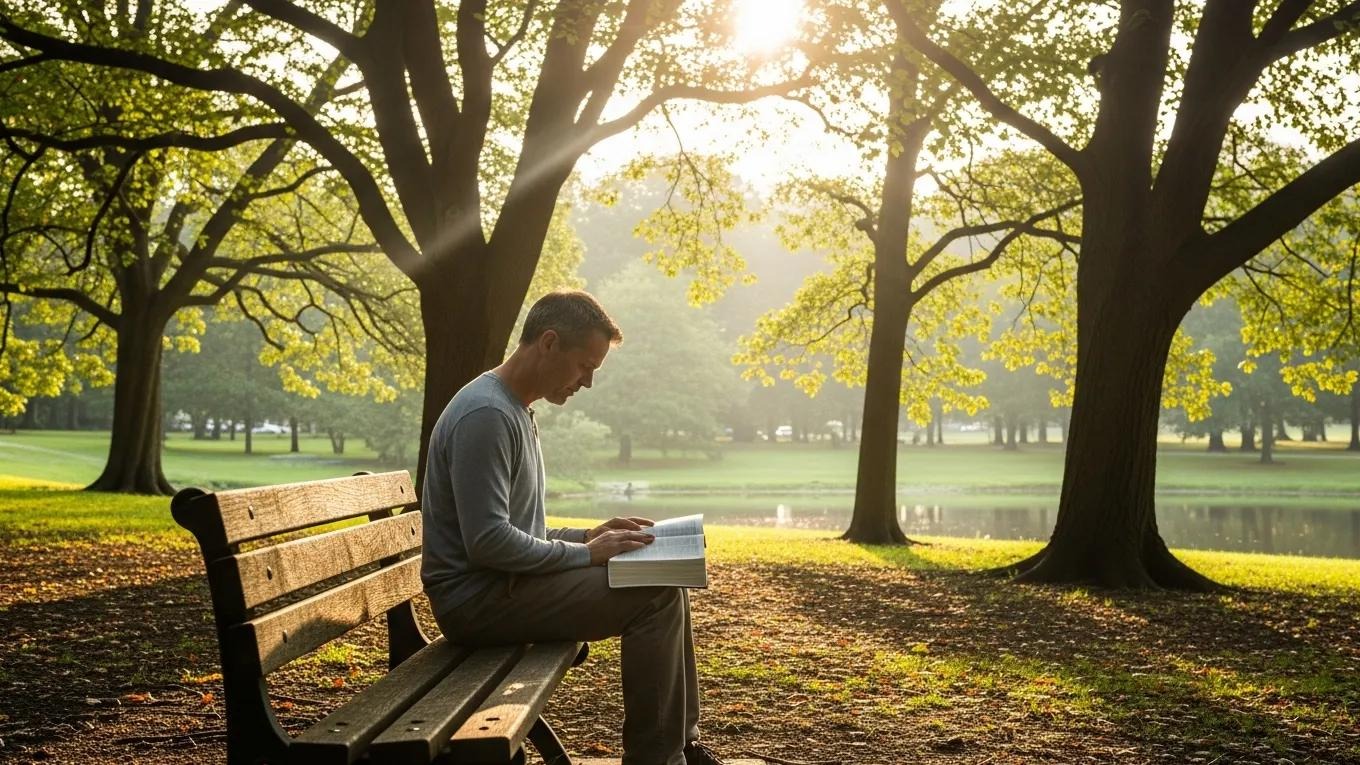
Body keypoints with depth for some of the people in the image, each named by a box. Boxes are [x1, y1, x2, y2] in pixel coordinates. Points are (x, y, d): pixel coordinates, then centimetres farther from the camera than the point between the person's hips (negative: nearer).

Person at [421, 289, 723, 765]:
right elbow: (486, 541, -24)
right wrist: (586, 553, -16)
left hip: (504, 585, 10)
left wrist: (589, 536, 7)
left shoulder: (516, 411, 15)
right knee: (655, 594, -17)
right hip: (478, 599, -10)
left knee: (665, 582, 8)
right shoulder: (486, 414, -18)